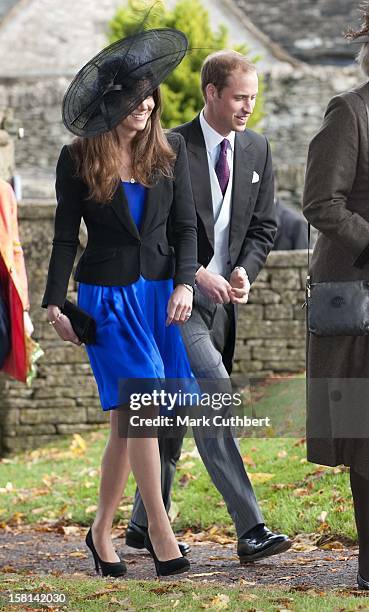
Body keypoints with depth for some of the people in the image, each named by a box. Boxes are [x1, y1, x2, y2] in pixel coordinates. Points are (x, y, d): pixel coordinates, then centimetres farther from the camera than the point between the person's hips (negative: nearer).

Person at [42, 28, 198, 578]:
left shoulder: (169, 151, 5)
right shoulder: (78, 160, -2)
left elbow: (186, 225, 6)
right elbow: (65, 237, 1)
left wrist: (185, 284, -8)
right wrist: (55, 304, -4)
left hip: (161, 291, 3)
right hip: (106, 295, -3)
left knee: (128, 419, 4)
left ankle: (102, 532, 16)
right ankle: (161, 534, -11)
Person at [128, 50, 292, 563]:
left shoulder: (256, 150, 9)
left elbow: (264, 226, 12)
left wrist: (244, 271, -6)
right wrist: (196, 273, -17)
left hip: (222, 297, 6)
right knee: (214, 395, -18)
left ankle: (145, 522, 24)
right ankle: (249, 529, -22)